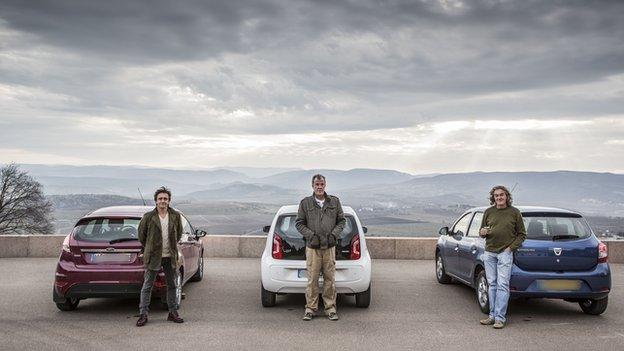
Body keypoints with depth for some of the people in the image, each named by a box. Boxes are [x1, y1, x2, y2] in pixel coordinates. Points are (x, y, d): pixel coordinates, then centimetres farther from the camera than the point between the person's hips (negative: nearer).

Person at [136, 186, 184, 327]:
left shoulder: (175, 216, 0)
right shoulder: (148, 217, -7)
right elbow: (141, 234, 6)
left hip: (170, 257, 3)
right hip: (153, 257, -3)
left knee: (172, 285, 10)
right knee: (147, 286, 0)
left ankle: (173, 312, 20)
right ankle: (143, 314, 6)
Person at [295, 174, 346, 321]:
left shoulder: (335, 201, 9)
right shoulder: (305, 203, 5)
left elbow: (341, 220, 12)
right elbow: (299, 223, 6)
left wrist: (334, 234, -3)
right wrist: (311, 235, -7)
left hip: (330, 247, 2)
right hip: (312, 247, -1)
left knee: (330, 279, 3)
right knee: (312, 279, -2)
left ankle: (330, 308, 11)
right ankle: (310, 308, 8)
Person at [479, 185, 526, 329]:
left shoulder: (514, 212, 2)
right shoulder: (488, 212, 11)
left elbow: (522, 234, 6)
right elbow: (481, 231, 20)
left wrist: (511, 247, -5)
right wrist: (482, 232, -4)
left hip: (505, 253, -4)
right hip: (489, 252, 4)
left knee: (502, 285, -7)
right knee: (492, 284, 7)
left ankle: (500, 317, -5)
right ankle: (492, 315, 12)